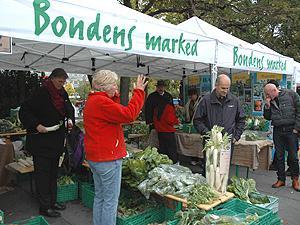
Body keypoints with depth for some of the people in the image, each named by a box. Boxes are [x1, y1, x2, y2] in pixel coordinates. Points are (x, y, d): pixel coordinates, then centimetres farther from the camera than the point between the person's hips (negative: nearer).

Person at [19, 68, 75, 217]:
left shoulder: (62, 93, 6)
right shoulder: (41, 93, -15)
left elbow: (69, 108, 19)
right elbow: (24, 111, -14)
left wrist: (70, 119, 0)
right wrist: (36, 125, -22)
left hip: (57, 140, 8)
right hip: (41, 141, -7)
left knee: (53, 172, 16)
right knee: (43, 174, 1)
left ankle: (52, 201, 30)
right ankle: (45, 207, 13)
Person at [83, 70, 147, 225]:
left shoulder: (93, 100, 13)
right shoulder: (101, 102, -21)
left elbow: (115, 113, 17)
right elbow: (128, 114, -27)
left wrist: (115, 97, 8)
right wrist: (139, 91, -18)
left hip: (95, 157, 11)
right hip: (107, 158, -11)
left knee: (99, 197, 21)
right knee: (110, 200, 2)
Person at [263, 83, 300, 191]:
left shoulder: (290, 94, -3)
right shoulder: (270, 101, 9)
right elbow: (267, 117, 12)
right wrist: (267, 106, -4)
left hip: (291, 130, -4)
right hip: (277, 131, 4)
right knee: (279, 156, 9)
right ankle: (281, 179, 20)